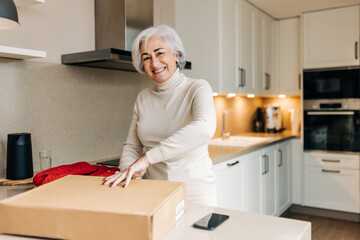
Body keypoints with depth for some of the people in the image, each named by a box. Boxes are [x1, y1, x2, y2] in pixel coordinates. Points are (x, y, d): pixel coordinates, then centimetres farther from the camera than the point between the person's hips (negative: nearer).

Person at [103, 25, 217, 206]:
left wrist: (147, 157, -33)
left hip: (194, 191, -3)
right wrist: (128, 171, -15)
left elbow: (204, 128, -28)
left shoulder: (197, 89, -8)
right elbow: (132, 145, 8)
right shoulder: (143, 98, 8)